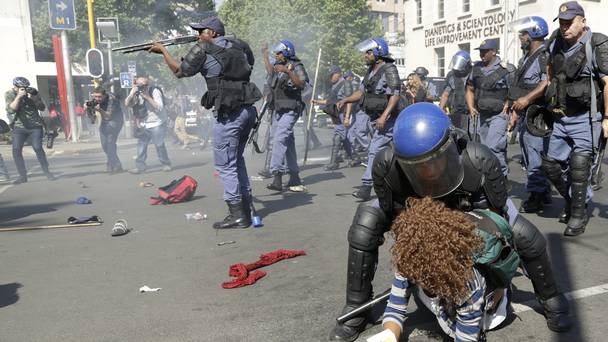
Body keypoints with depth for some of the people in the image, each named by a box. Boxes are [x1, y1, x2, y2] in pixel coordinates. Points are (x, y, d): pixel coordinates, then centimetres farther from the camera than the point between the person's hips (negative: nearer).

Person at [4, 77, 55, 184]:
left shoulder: (32, 92, 2)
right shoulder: (9, 94, 1)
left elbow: (42, 108, 0)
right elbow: (11, 109, -14)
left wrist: (34, 99, -18)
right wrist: (18, 96, -23)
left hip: (35, 126, -1)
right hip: (19, 127, 1)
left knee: (38, 148, -10)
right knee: (16, 150, -9)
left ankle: (47, 172, 3)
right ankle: (22, 176, 0)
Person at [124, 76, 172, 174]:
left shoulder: (155, 91, -11)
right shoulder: (137, 93, 3)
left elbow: (159, 107, -21)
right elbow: (127, 104, -7)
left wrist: (148, 97, -27)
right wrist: (132, 93, -22)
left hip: (157, 124, -5)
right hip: (143, 125, 5)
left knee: (159, 145, -4)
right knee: (141, 145, 1)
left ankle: (166, 164, 11)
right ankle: (140, 166, 6)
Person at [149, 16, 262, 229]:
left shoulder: (203, 49, -2)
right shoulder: (239, 45, 14)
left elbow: (180, 71, 8)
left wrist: (163, 50, 21)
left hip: (229, 113, -7)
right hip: (248, 109, 7)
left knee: (225, 164, -1)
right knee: (237, 159, 18)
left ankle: (237, 215, -1)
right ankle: (245, 208, 22)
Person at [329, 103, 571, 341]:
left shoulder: (480, 162, -42)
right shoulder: (386, 164, -42)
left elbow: (497, 215, -24)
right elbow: (391, 212, -20)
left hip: (471, 208, 0)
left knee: (528, 239, -10)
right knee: (364, 229, -20)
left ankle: (551, 299, 25)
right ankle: (356, 311, -2)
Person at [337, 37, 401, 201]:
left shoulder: (389, 70, -11)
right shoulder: (370, 71, 15)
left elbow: (395, 96, -18)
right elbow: (361, 92, 19)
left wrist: (384, 117, -26)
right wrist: (345, 100, 2)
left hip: (387, 119, -9)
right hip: (375, 119, 9)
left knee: (374, 151, -15)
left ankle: (366, 187, -15)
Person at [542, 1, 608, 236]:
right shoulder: (556, 44, 7)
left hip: (585, 118, -6)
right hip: (561, 118, 7)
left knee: (579, 168, -7)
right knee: (550, 164, 9)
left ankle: (578, 214, 8)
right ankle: (572, 200, 31)